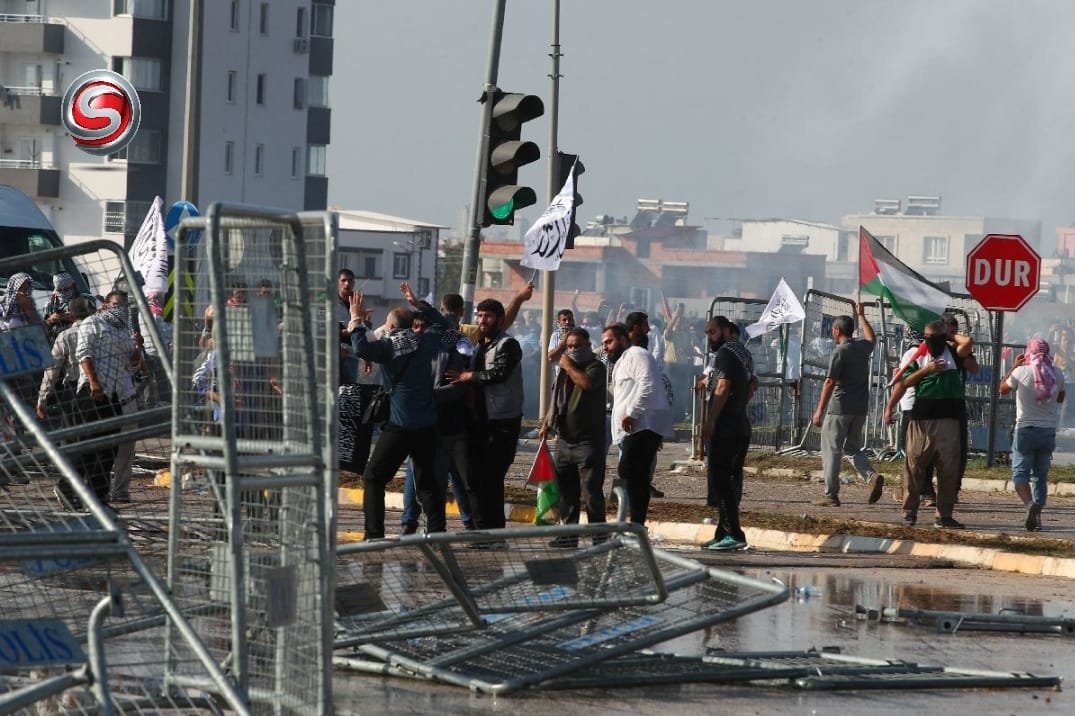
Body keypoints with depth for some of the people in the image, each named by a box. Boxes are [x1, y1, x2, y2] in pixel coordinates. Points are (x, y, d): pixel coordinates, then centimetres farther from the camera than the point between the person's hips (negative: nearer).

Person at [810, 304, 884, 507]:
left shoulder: (839, 352, -13)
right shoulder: (863, 347, 8)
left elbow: (830, 382, -16)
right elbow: (871, 337, 35)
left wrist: (819, 410, -14)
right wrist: (861, 316, 46)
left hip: (840, 407, -7)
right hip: (860, 408, 7)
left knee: (831, 450, 0)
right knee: (853, 447, 18)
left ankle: (831, 495, -2)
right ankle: (872, 476, -6)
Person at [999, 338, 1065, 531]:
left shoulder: (1022, 372, -9)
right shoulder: (1057, 375, 1)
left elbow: (1003, 389, 9)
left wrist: (1014, 366, 18)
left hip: (1026, 429, -3)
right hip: (1048, 431, 3)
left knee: (1020, 473, 0)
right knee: (1041, 476, 12)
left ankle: (1030, 504, -27)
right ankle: (1036, 515, 6)